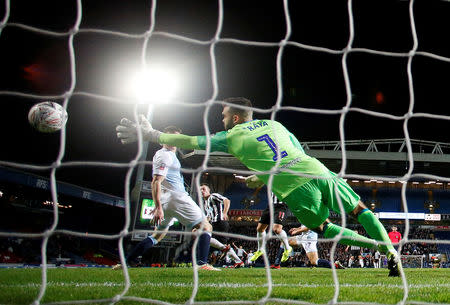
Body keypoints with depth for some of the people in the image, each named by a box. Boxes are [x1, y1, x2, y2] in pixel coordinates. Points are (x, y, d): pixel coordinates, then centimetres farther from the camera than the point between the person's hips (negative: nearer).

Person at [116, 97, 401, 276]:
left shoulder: (232, 137, 10)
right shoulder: (274, 124, 24)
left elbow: (188, 142, 12)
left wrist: (151, 134, 21)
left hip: (296, 191, -4)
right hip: (318, 171, 4)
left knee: (322, 227, 17)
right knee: (361, 210, 17)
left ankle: (374, 244, 0)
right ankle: (391, 251, 5)